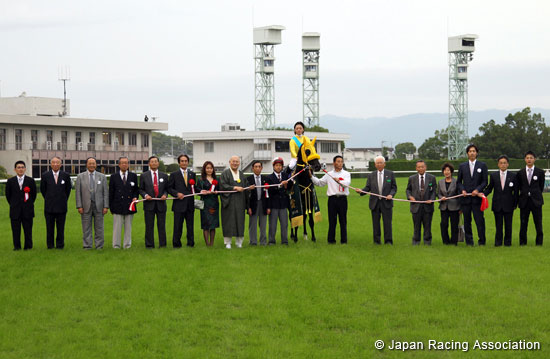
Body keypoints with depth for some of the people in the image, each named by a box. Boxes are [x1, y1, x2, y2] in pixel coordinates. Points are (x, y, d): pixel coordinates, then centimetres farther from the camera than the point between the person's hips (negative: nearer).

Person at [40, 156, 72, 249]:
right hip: (49, 207, 0)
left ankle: (60, 245, 12)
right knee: (49, 227, 4)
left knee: (61, 228, 4)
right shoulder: (45, 175, 1)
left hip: (61, 206, 0)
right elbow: (42, 189, 11)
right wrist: (48, 200, 13)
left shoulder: (66, 175, 1)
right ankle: (50, 245, 12)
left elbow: (68, 189, 12)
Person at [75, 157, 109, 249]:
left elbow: (105, 192, 5)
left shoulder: (102, 176, 7)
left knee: (99, 228, 3)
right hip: (86, 206, 0)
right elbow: (77, 192, 3)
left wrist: (106, 206, -3)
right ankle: (87, 246, 7)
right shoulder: (80, 177, 5)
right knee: (86, 228, 1)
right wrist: (79, 206, -6)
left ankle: (99, 246, 8)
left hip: (98, 206, 1)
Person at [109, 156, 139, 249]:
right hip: (117, 207, -1)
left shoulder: (133, 176, 9)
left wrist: (135, 197, -6)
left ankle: (127, 245, 11)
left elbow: (136, 189, 15)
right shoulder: (114, 177, 6)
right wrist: (111, 206, 1)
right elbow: (111, 193, 6)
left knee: (128, 227, 5)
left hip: (129, 206, 1)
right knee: (117, 228, -1)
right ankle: (116, 245, 5)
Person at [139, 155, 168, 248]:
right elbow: (141, 189, 7)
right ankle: (149, 245, 5)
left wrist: (165, 194, -8)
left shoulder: (164, 176, 10)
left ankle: (162, 244, 9)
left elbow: (167, 188, 13)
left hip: (161, 203, 1)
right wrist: (145, 195, -12)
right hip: (149, 203, -1)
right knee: (149, 226, 0)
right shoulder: (144, 175, 6)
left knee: (162, 225, 3)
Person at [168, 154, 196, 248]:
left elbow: (195, 187, 15)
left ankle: (190, 243, 13)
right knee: (178, 226, -1)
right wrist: (177, 193, -13)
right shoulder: (174, 175, 4)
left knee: (190, 225, 6)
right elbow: (169, 188, 2)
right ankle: (176, 244, 6)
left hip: (190, 204, 3)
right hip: (179, 204, -3)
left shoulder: (192, 174, 13)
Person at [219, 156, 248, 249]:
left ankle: (239, 242, 9)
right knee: (228, 222, -4)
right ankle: (227, 242, 2)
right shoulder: (225, 173, 1)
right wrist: (234, 188, -17)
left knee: (240, 221, 2)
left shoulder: (241, 174, 16)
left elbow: (244, 187, 18)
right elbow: (223, 185, -11)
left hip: (240, 202, 4)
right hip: (229, 201, -4)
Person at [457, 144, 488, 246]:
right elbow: (459, 181, 14)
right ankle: (469, 241, 9)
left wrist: (477, 190, -12)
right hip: (465, 198, 2)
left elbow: (485, 181, 3)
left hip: (477, 197, -2)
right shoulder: (462, 166, 12)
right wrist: (462, 190, -5)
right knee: (467, 221, 3)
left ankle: (482, 241, 1)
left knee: (480, 220, -6)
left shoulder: (482, 165, 7)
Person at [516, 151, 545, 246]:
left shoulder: (540, 172, 3)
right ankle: (522, 241, 11)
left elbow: (541, 186, 10)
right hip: (524, 201, 1)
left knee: (538, 222, 1)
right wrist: (524, 193, 11)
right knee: (523, 223, 3)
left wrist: (536, 195, 10)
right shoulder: (520, 173, 6)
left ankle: (539, 241, 9)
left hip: (536, 201, -1)